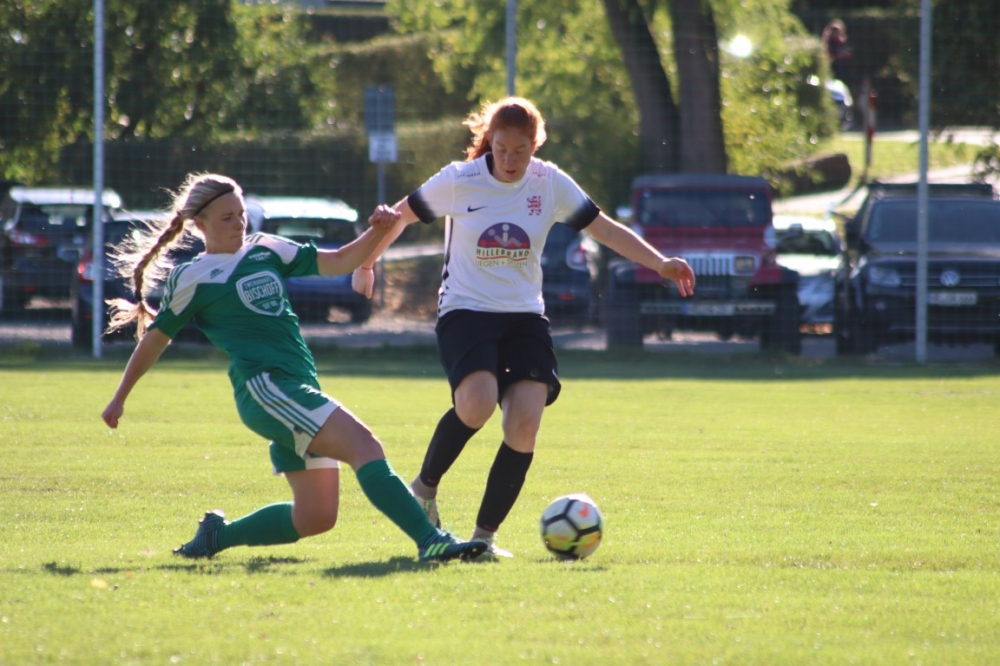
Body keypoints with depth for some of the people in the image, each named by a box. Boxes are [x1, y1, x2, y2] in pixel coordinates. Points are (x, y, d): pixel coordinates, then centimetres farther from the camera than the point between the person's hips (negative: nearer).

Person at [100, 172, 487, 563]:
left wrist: (376, 232, -3)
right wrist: (120, 398, 18)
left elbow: (340, 262, 16)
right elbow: (155, 338, 12)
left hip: (301, 390, 8)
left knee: (315, 517, 5)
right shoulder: (190, 279, 3)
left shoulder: (266, 250, 18)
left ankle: (217, 534, 23)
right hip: (264, 387, -8)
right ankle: (431, 541, -36)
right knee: (364, 445, -24)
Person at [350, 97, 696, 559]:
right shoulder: (458, 181, -7)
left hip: (524, 316, 3)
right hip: (465, 311, -3)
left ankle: (484, 535, -2)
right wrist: (365, 264, 4)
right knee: (477, 404, -29)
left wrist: (659, 263, -3)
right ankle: (425, 487, -3)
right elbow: (400, 217, 6)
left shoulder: (550, 183, 1)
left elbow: (605, 228, 6)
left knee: (525, 423, -14)